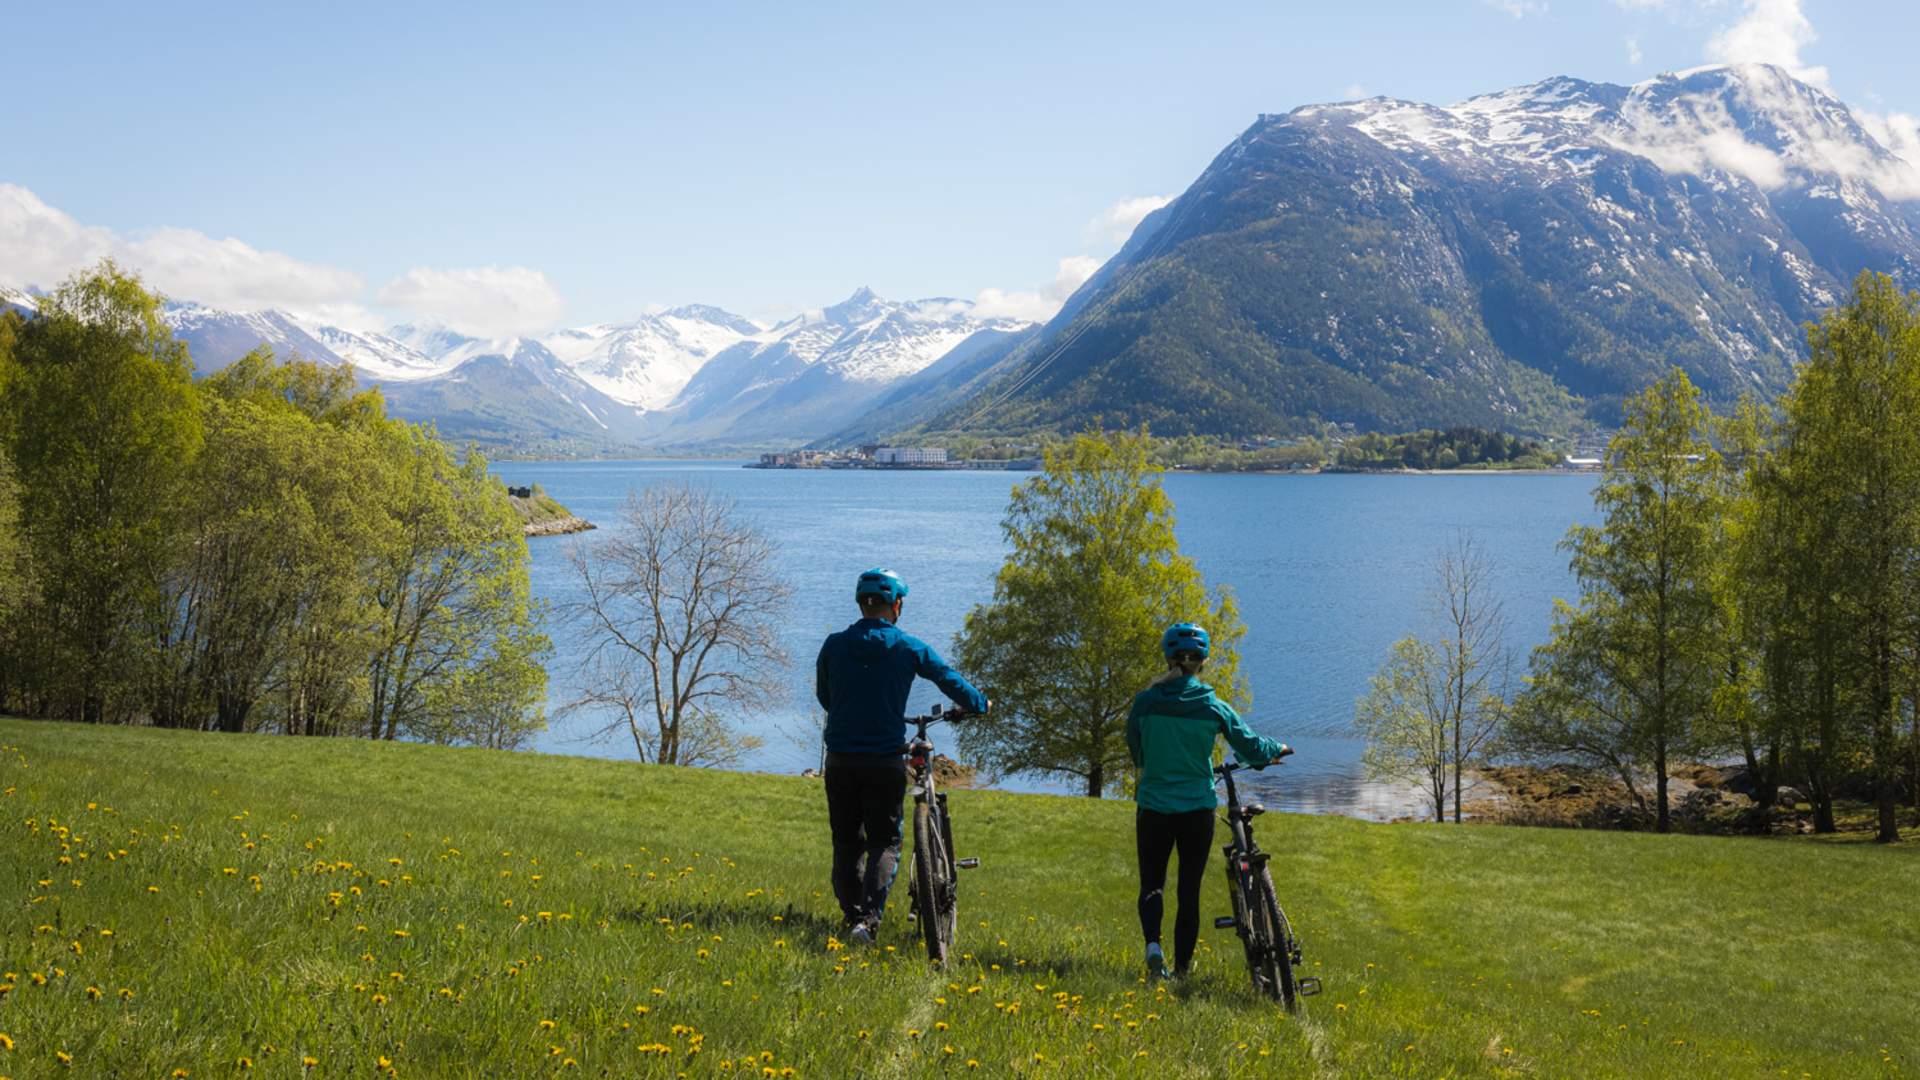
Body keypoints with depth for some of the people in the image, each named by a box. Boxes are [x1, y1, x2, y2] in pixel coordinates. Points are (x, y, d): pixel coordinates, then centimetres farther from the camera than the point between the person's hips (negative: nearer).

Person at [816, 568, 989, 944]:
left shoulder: (834, 645, 1)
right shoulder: (908, 647, -4)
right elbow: (951, 681, 7)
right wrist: (981, 703, 27)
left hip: (840, 761, 2)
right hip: (885, 762, -2)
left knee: (847, 843, 15)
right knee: (885, 842, 6)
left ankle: (853, 915, 15)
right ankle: (869, 917, -12)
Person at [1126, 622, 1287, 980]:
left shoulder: (1144, 702, -7)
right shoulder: (1214, 707, -7)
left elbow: (1135, 752, 6)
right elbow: (1252, 749, 3)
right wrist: (1279, 748, 24)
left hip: (1153, 806, 0)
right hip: (1197, 809, 0)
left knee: (1151, 883, 14)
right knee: (1189, 889, 12)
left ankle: (1153, 944, -12)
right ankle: (1183, 966, 16)